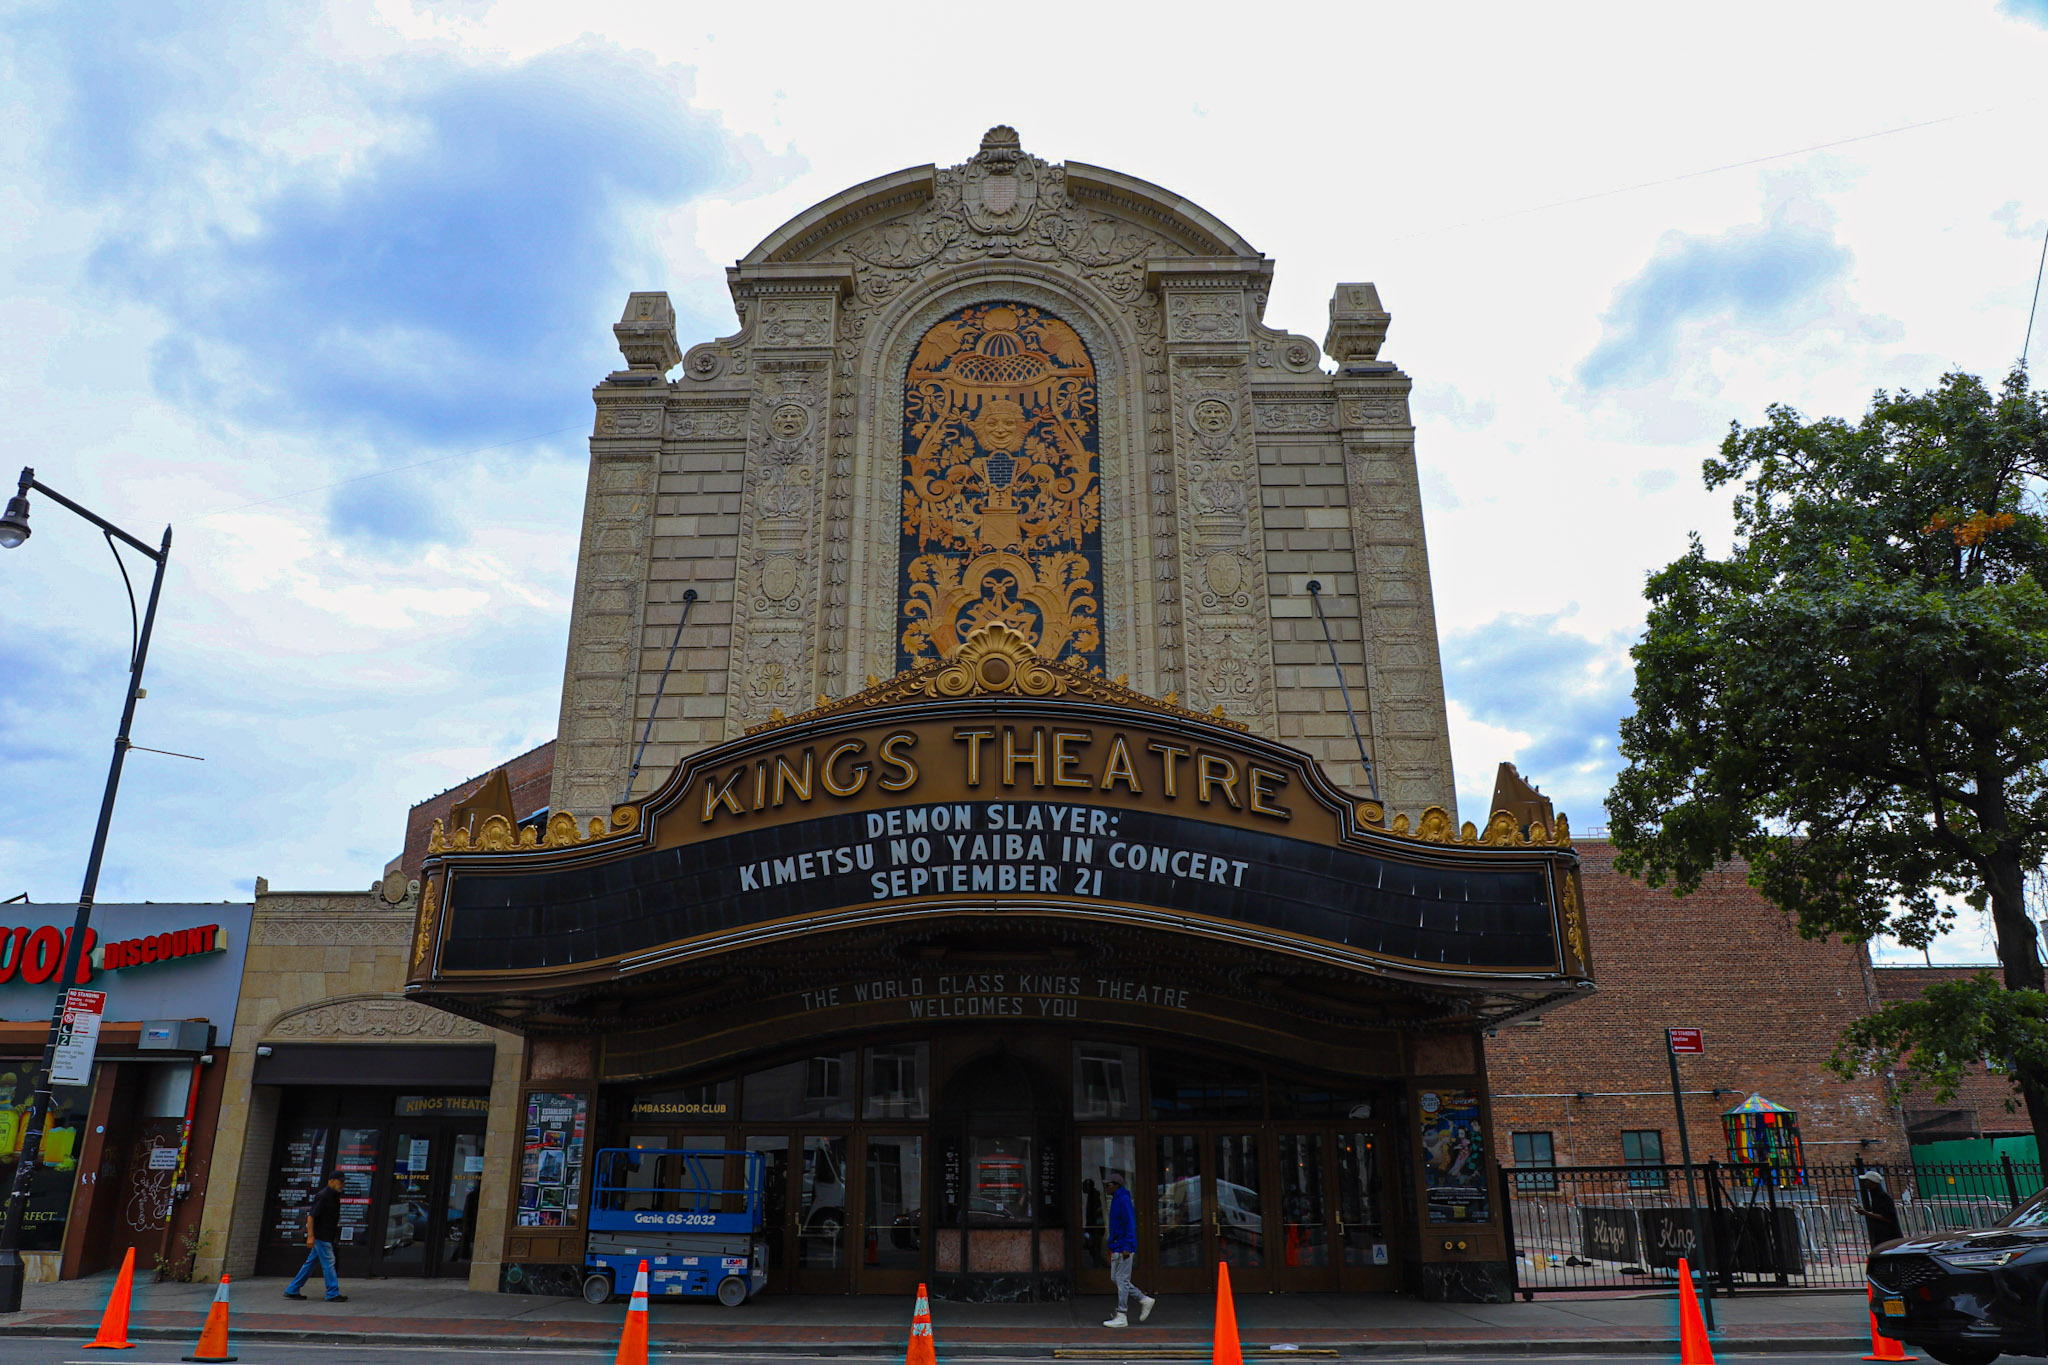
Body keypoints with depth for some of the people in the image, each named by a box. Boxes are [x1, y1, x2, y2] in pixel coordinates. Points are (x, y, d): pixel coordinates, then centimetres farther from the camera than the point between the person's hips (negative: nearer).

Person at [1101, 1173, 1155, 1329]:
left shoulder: (1124, 1200, -15)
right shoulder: (1116, 1200, 16)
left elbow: (1130, 1225, -20)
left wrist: (1127, 1247, -23)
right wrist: (1111, 1245, 22)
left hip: (1124, 1248, -10)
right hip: (1117, 1247, 10)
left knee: (1122, 1280, -4)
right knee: (1116, 1278, 13)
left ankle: (1121, 1317, 2)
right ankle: (1144, 1300, 20)